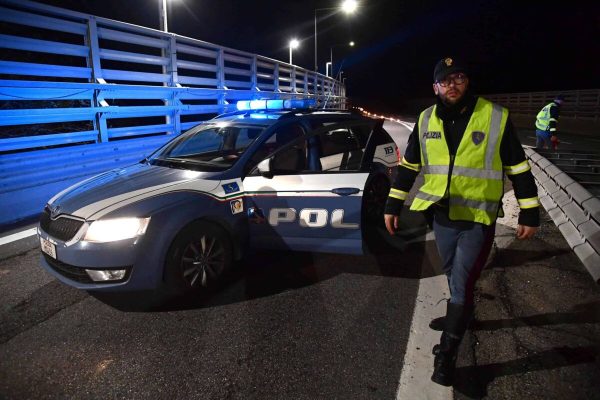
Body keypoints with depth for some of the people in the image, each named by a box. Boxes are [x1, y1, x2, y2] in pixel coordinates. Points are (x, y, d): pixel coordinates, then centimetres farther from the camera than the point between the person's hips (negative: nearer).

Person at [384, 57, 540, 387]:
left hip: (478, 219, -4)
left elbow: (519, 168, -3)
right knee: (455, 278, 22)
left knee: (461, 284, -1)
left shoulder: (496, 117, -8)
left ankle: (446, 354, 12)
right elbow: (408, 166, 7)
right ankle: (460, 316, 49)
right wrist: (392, 205, 7)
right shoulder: (426, 121, 1)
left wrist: (529, 213, -2)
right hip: (441, 215, 4)